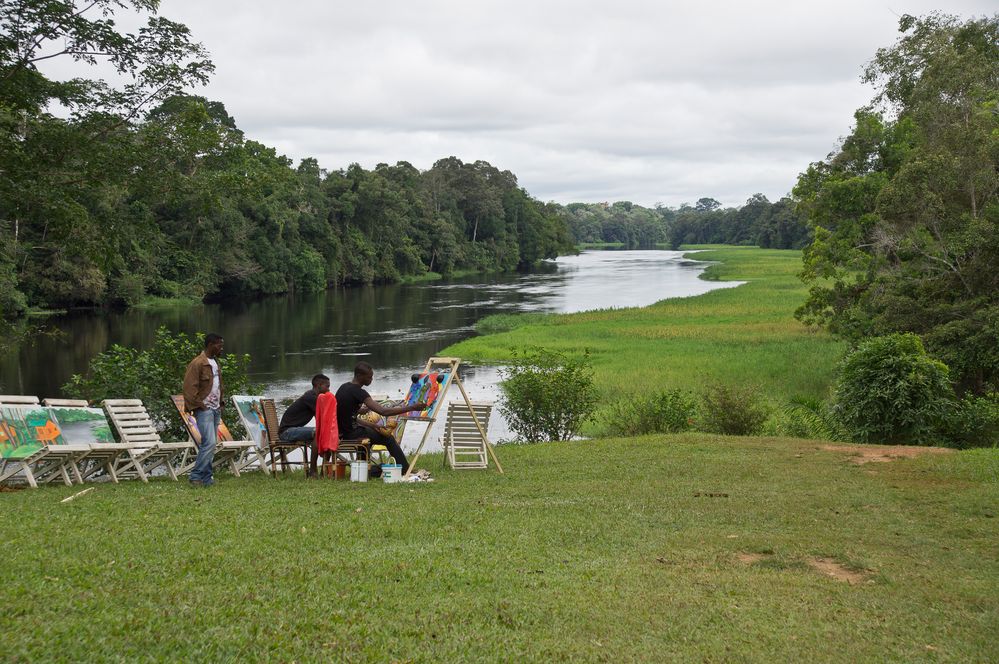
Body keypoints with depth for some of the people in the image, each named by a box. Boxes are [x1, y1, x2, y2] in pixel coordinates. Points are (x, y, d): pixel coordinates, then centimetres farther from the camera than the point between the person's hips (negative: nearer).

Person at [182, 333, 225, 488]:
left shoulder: (215, 362, 16)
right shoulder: (197, 363, -12)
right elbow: (189, 388, -16)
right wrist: (199, 405, -15)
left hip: (215, 409, 9)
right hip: (204, 409, -9)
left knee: (211, 444, 8)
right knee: (209, 443, -16)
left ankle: (206, 478, 11)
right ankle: (196, 476, -10)